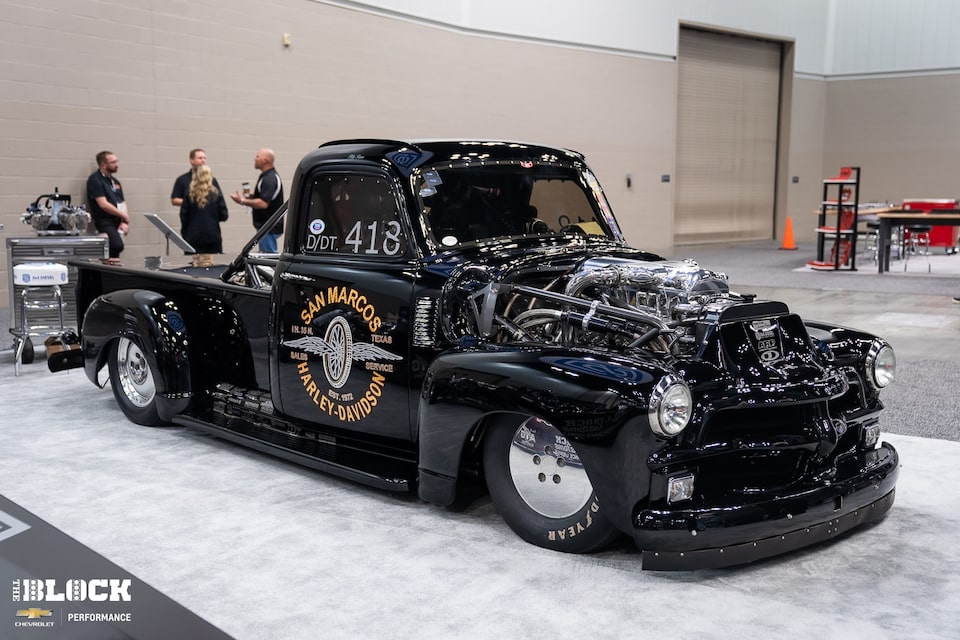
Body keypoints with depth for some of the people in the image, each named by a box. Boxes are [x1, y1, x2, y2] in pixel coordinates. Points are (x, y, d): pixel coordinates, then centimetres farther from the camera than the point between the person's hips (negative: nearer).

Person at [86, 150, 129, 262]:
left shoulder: (115, 181, 19)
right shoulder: (95, 180, -6)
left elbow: (123, 203, 15)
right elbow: (103, 204, -15)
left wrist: (125, 222, -2)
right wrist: (124, 216, -7)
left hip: (118, 221, 8)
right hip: (105, 221, -8)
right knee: (117, 245, -28)